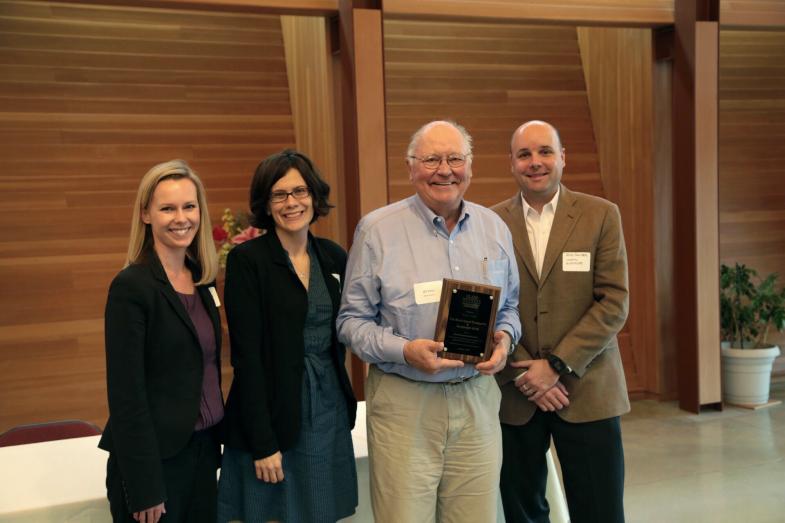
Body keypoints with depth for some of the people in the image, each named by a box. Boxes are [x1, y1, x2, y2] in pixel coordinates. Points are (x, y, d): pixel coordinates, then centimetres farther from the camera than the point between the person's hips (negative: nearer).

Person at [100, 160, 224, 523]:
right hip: (155, 459, -6)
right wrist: (144, 489, -16)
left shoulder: (203, 280, 6)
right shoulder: (131, 287, -15)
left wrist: (214, 441, 9)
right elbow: (126, 394, -17)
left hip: (203, 451, 7)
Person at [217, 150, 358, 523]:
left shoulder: (333, 256, 6)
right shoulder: (247, 260, -10)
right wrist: (263, 444, -16)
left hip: (330, 409, 5)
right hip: (273, 412, -5)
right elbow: (247, 356, -13)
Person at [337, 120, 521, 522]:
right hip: (403, 403, -3)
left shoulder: (494, 228, 7)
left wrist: (504, 337, -5)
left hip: (477, 397, 4)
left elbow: (510, 305, 17)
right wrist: (405, 351, -18)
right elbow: (352, 320, -2)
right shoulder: (377, 229, -5)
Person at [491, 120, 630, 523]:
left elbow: (613, 303, -6)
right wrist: (522, 372, -9)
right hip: (515, 394, 1)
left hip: (587, 390, -1)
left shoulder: (601, 215, 0)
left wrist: (557, 365, -12)